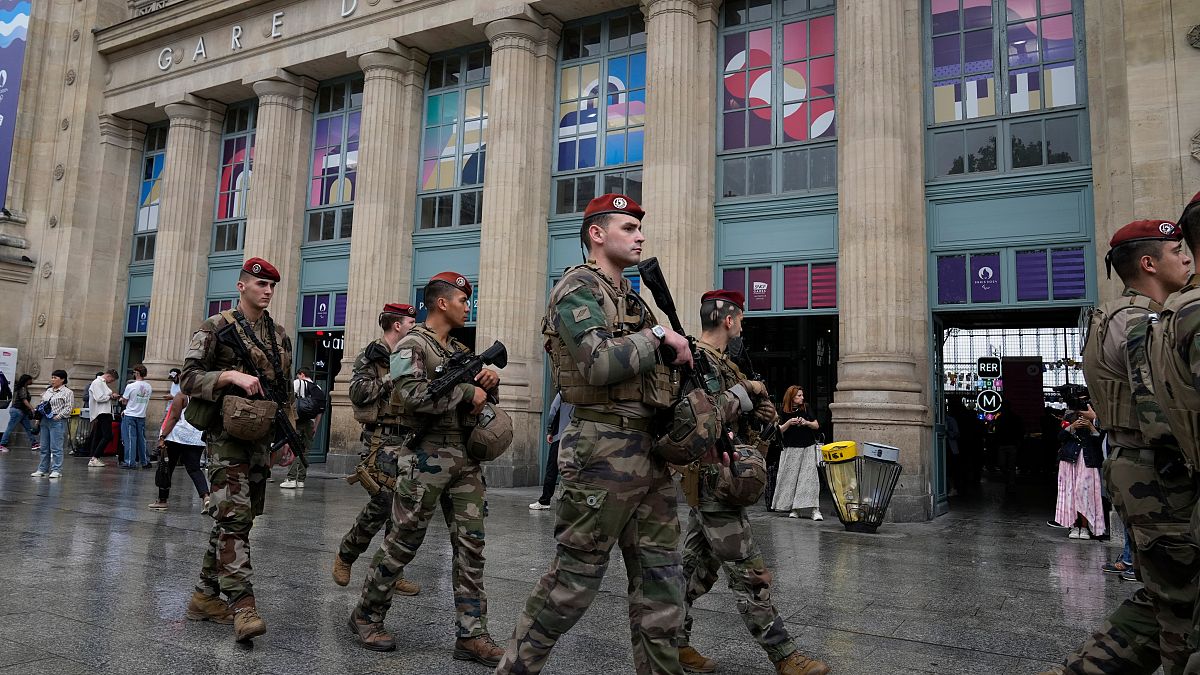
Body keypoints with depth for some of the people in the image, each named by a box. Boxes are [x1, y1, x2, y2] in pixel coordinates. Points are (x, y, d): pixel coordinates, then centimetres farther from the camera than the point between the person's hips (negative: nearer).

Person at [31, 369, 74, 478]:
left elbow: (68, 408, -11)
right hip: (45, 420, 7)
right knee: (44, 447, 11)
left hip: (57, 422, -7)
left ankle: (56, 470, -2)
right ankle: (42, 469, 18)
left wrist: (57, 417, -16)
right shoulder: (48, 391, 16)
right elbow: (41, 404, 23)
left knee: (55, 447, -6)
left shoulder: (67, 392, -5)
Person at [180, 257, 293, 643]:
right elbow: (189, 377, -8)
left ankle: (206, 595, 22)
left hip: (260, 438, 7)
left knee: (239, 518, 10)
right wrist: (232, 375, -23)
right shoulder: (217, 328, -3)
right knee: (234, 516, -13)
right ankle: (242, 604, -16)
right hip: (227, 436, -6)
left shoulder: (279, 336, 14)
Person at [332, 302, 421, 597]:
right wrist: (392, 378, -16)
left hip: (408, 439, 7)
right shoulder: (372, 355, -4)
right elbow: (358, 392, -14)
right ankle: (345, 556, 13)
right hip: (383, 439, -7)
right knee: (381, 503, -9)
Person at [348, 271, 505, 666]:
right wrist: (466, 392, -18)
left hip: (466, 458, 7)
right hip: (427, 457, -7)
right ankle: (367, 615, 24)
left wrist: (490, 383, 2)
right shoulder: (413, 344, -5)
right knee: (403, 542, 4)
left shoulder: (461, 351, 18)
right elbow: (409, 393, -23)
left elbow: (482, 398, 25)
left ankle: (471, 635, 9)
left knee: (471, 544, 3)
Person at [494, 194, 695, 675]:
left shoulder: (632, 299, 18)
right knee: (574, 581, 3)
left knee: (661, 582, 11)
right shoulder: (578, 290, -8)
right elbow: (601, 365, -24)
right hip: (605, 451, -8)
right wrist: (659, 335, -12)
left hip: (651, 451, 8)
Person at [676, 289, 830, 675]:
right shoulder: (697, 358, -14)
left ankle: (673, 641, 22)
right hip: (714, 479, -10)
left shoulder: (719, 361, 17)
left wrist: (763, 414, 2)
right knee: (750, 574, -3)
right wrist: (741, 395, -16)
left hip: (706, 484, 10)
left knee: (698, 566, 14)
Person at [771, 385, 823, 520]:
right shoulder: (784, 412, 2)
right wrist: (789, 422, -16)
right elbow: (780, 430, 1)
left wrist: (806, 423, -11)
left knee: (810, 477, -7)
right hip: (791, 449, 0)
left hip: (808, 448, 0)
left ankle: (815, 509, -9)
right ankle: (795, 509, 11)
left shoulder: (806, 409, 4)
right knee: (791, 478, 1)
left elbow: (817, 425, 8)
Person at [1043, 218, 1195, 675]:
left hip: (1132, 469, 10)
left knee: (1159, 598, 17)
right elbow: (1161, 422, -24)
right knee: (1185, 608, 0)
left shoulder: (1120, 317, 17)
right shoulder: (1144, 323, -15)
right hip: (1159, 479, -10)